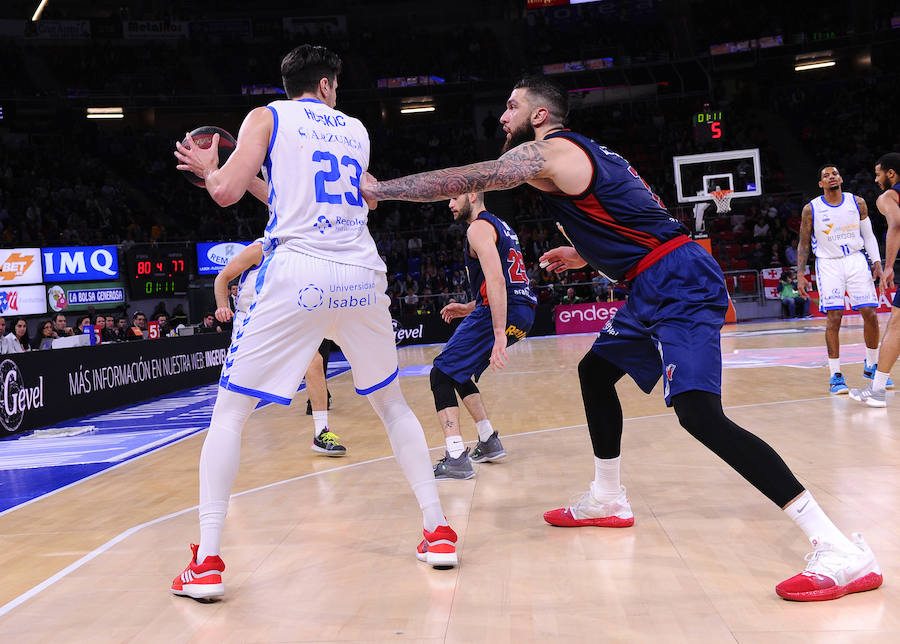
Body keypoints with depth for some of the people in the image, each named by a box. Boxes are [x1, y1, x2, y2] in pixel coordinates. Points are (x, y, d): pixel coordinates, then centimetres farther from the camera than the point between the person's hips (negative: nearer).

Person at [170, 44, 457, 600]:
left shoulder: (267, 116, 11)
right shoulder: (356, 130, 23)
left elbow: (227, 192, 0)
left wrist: (211, 169, 21)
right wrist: (251, 179, 36)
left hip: (297, 277, -3)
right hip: (363, 276, 4)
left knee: (229, 413, 7)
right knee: (392, 404, 22)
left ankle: (207, 561, 1)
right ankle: (438, 530, 19)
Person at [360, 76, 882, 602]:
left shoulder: (550, 152, -8)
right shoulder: (588, 152, 21)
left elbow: (463, 181, -13)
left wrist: (378, 189, -4)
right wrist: (585, 256, 26)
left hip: (679, 285, -11)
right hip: (658, 287, 11)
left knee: (698, 412, -22)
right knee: (595, 371, 23)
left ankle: (842, 552, -22)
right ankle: (608, 501, 36)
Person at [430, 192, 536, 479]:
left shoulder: (479, 227, -7)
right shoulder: (500, 226, 25)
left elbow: (496, 279, -22)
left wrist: (499, 333, -29)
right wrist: (469, 308, 26)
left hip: (501, 313, -10)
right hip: (523, 313, 10)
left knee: (441, 375, -7)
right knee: (458, 374, 22)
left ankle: (456, 458, -18)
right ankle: (489, 442, 22)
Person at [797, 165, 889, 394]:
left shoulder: (857, 203, 3)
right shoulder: (811, 209, -3)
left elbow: (868, 236, 11)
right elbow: (803, 244, 2)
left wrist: (877, 261, -1)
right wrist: (800, 274, -5)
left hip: (855, 259, 3)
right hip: (828, 264, -2)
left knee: (870, 314, -1)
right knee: (834, 317, -10)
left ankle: (871, 367, 17)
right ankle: (835, 375, -3)